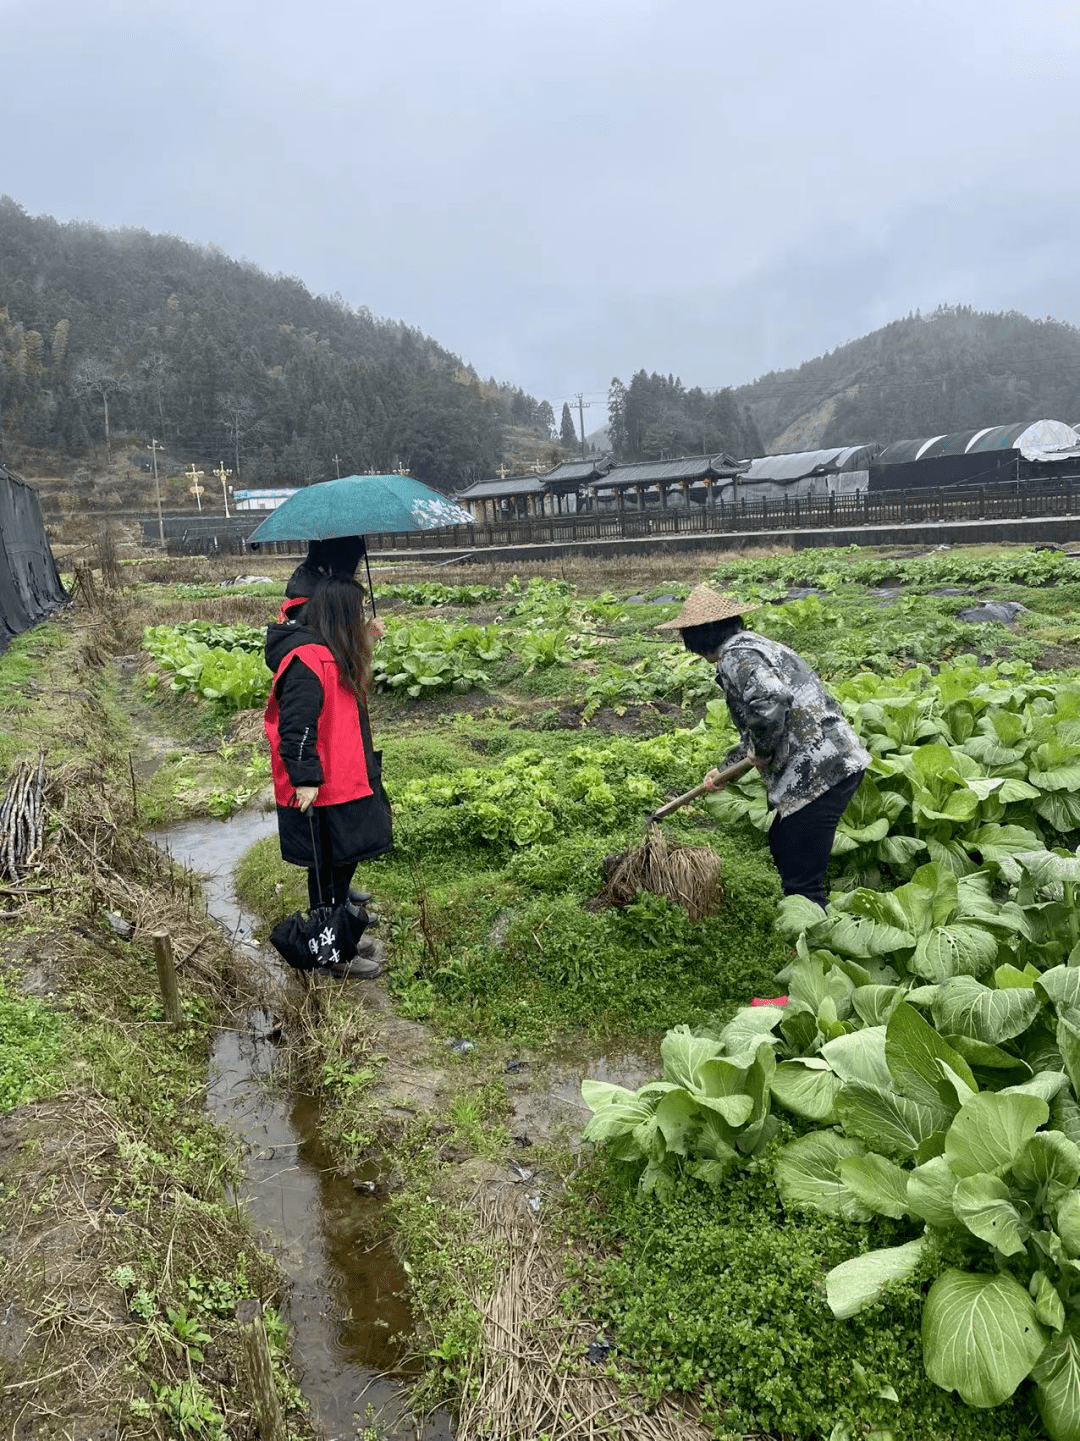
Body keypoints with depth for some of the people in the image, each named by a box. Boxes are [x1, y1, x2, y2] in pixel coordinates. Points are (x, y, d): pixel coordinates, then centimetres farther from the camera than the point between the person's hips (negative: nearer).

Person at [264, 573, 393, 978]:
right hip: (320, 792, -11)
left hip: (344, 780, 11)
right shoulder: (307, 660, -23)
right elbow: (296, 728, -26)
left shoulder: (329, 653, 11)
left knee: (341, 861, 21)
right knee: (328, 867, 4)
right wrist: (306, 778, -26)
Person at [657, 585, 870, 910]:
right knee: (781, 846, 27)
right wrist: (725, 768, 29)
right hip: (835, 762, 11)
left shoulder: (735, 656, -12)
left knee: (801, 880, -5)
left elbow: (769, 701, -32)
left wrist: (761, 751, -14)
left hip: (819, 771, -11)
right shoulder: (752, 646, 20)